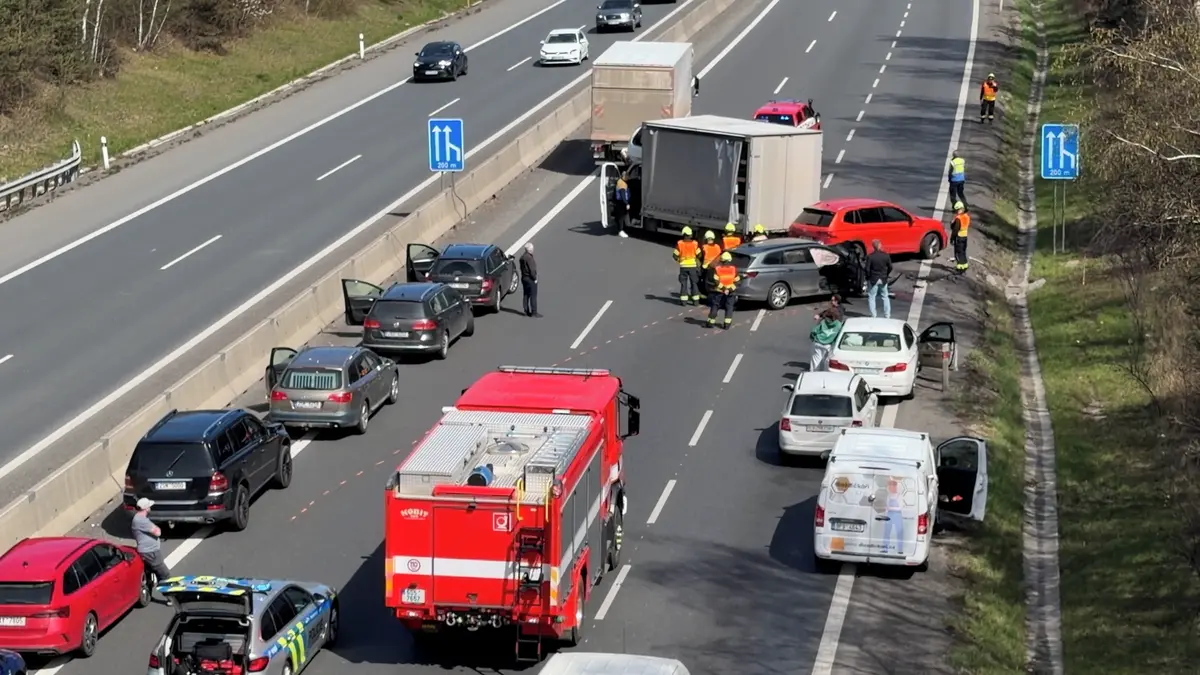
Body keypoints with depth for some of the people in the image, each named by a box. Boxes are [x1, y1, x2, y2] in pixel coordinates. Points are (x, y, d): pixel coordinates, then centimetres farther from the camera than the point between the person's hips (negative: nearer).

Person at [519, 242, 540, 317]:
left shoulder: (522, 257, 9)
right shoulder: (529, 258, -22)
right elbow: (532, 269, -22)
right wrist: (535, 278, -12)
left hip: (524, 278, 9)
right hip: (530, 279, -9)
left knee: (526, 295, 13)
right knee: (533, 296, -4)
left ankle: (526, 311, 18)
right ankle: (534, 312, -2)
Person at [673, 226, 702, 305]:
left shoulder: (679, 243, -7)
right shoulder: (695, 243, -6)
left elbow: (675, 255, -6)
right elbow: (699, 254, -5)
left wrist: (678, 260, 14)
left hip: (683, 266, 0)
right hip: (693, 265, 0)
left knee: (683, 283, 8)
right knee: (694, 283, 10)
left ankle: (683, 300, 4)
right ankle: (696, 300, 9)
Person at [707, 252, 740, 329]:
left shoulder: (717, 269, -6)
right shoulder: (734, 269, 0)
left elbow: (716, 281, -14)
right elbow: (736, 280, -2)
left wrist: (722, 287, -11)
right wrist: (731, 288, -5)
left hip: (719, 291, -1)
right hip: (731, 291, 1)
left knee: (715, 306, 9)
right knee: (729, 307, 7)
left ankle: (711, 322, 9)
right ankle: (727, 323, 0)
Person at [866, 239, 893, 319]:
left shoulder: (870, 257, -15)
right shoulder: (886, 255, -7)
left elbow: (867, 269, -13)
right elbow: (890, 267, -1)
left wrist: (868, 277, 3)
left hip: (873, 279, -3)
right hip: (883, 279, 3)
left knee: (871, 297, 7)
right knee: (885, 297, 16)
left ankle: (873, 315, 2)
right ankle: (887, 315, 14)